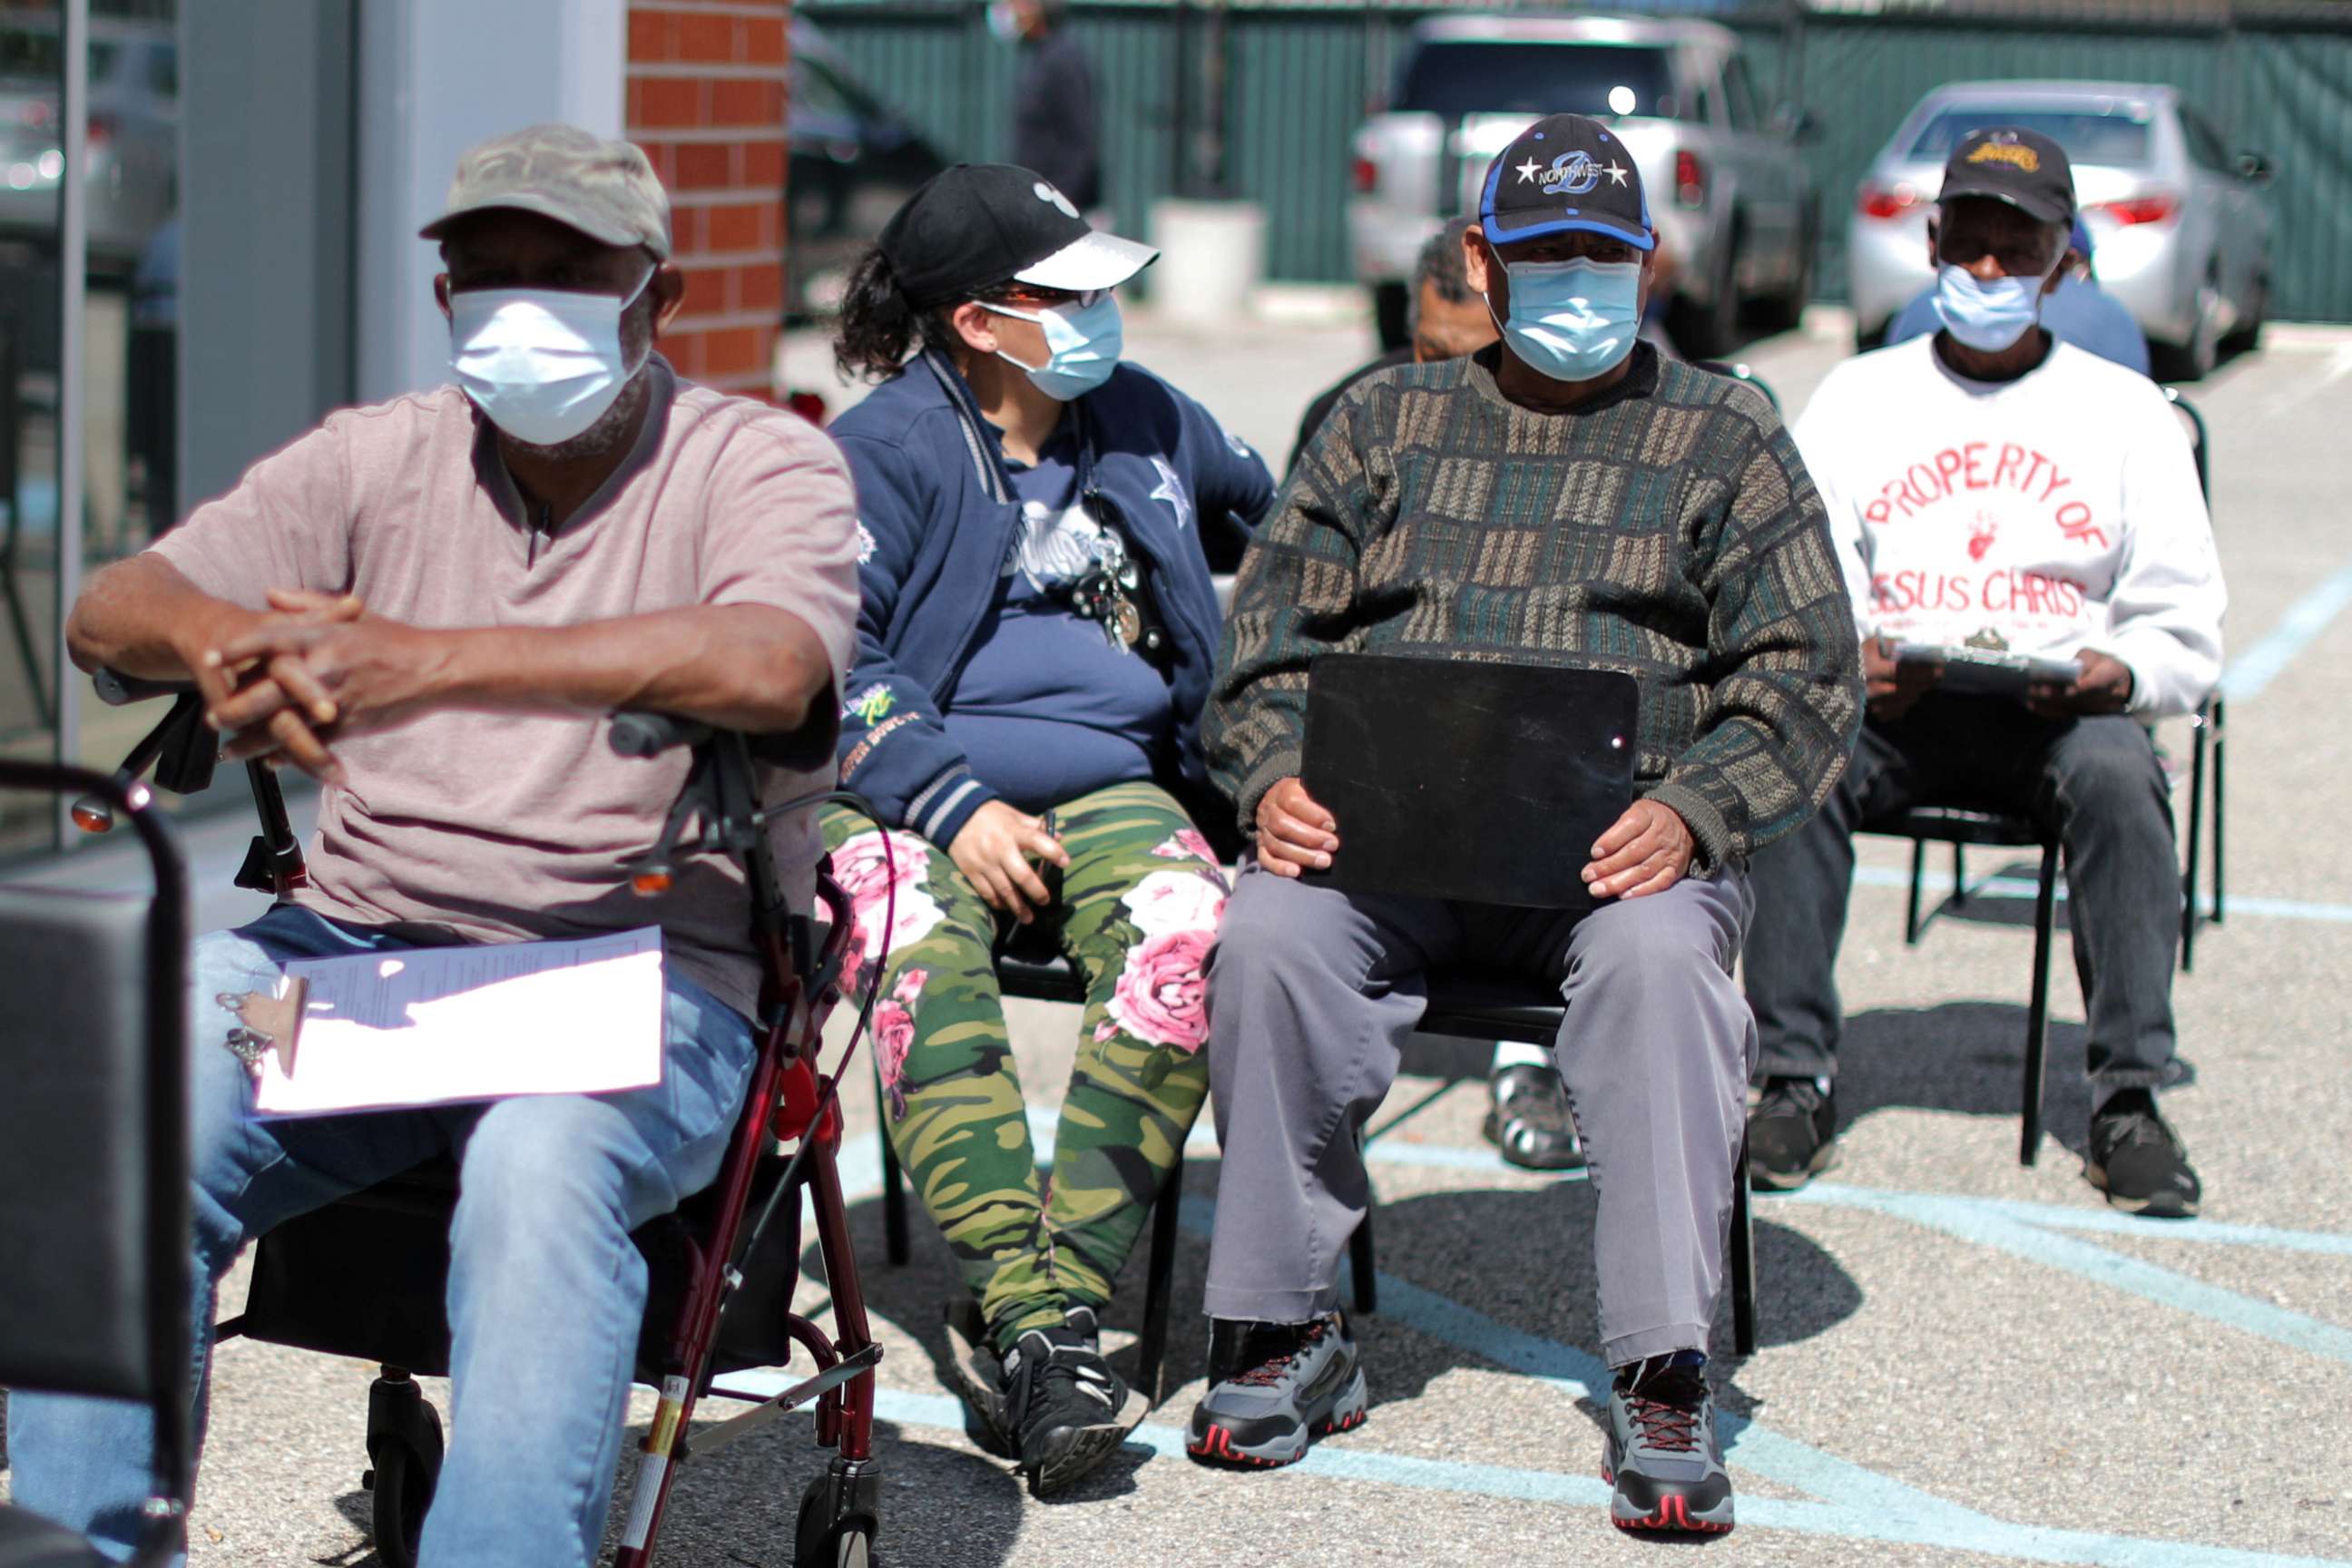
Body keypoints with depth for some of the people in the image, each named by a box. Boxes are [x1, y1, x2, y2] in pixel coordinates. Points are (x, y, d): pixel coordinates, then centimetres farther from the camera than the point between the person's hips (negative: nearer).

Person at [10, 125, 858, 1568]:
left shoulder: (764, 463, 3)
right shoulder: (377, 460, 16)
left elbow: (770, 667, -20)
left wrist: (417, 661, -27)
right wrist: (227, 644, -19)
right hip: (358, 938, 4)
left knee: (545, 1156, -37)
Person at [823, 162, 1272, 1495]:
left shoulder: (1146, 420, 18)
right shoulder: (881, 453, 3)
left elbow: (1278, 523, 38)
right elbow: (829, 665, -6)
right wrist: (953, 807, -17)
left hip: (1112, 783, 3)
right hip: (917, 789, -3)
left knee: (1185, 933, -32)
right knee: (917, 947, -37)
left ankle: (1049, 1305, -34)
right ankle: (1025, 1311, -41)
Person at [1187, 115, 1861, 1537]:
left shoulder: (1722, 436, 13)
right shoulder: (1386, 422, 19)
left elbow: (1806, 680, 5)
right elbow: (1274, 628, 14)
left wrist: (1688, 815, -15)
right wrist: (1279, 778, -8)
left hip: (1627, 837, -2)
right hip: (1387, 825, 2)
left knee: (1661, 960, -35)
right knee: (1269, 937, -28)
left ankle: (1665, 1381, -29)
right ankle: (1287, 1334, -15)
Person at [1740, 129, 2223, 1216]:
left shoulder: (2125, 411, 14)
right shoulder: (1857, 396, 16)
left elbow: (2187, 626, 8)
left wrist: (2119, 673, -16)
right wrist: (1848, 657, -18)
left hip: (2057, 707, 0)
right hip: (1887, 700, 1)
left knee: (2119, 777, -34)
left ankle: (2130, 1098, -28)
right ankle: (1796, 1080, -27)